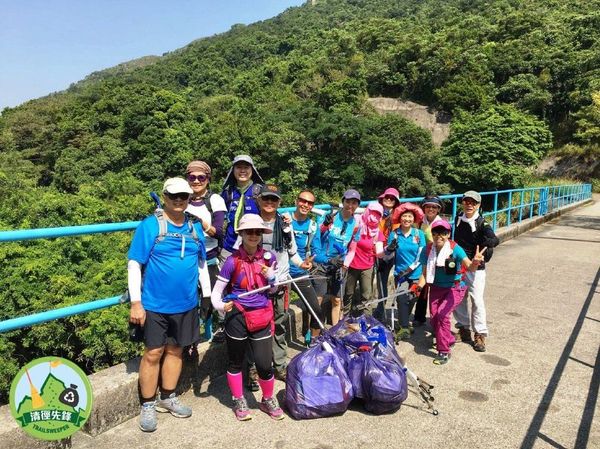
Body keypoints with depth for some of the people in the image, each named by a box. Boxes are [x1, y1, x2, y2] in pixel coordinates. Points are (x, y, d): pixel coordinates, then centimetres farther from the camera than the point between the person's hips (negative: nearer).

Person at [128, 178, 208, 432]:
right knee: (153, 353, 4)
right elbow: (134, 265, -10)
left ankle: (168, 398, 33)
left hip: (186, 304, 4)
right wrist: (136, 302, -14)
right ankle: (148, 405, 22)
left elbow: (202, 263, 14)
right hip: (155, 304, -4)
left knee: (175, 350, 16)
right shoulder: (150, 225, -9)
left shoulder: (195, 227, 5)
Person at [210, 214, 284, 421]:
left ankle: (268, 400, 29)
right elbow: (216, 292, -8)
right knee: (235, 362, 14)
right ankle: (238, 401, 36)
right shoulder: (233, 260, -10)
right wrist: (220, 305, -27)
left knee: (265, 364, 2)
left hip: (261, 318, 2)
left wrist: (271, 277, -8)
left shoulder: (269, 257, -1)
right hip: (237, 317, -2)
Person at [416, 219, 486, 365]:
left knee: (442, 314, -22)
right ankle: (449, 340, 36)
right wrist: (418, 287, -22)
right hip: (436, 288, 4)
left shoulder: (455, 249, -23)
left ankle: (444, 351, -5)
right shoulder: (428, 250, -12)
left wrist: (475, 263, -59)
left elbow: (469, 267, -37)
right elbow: (425, 273, -5)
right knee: (434, 319, 4)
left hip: (455, 288, -4)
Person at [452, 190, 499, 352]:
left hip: (475, 267, -5)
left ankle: (480, 334, 6)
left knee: (476, 300, -5)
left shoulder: (482, 224, -12)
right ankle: (464, 328, 27)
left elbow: (494, 240, -29)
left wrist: (483, 245, -49)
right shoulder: (458, 219, 5)